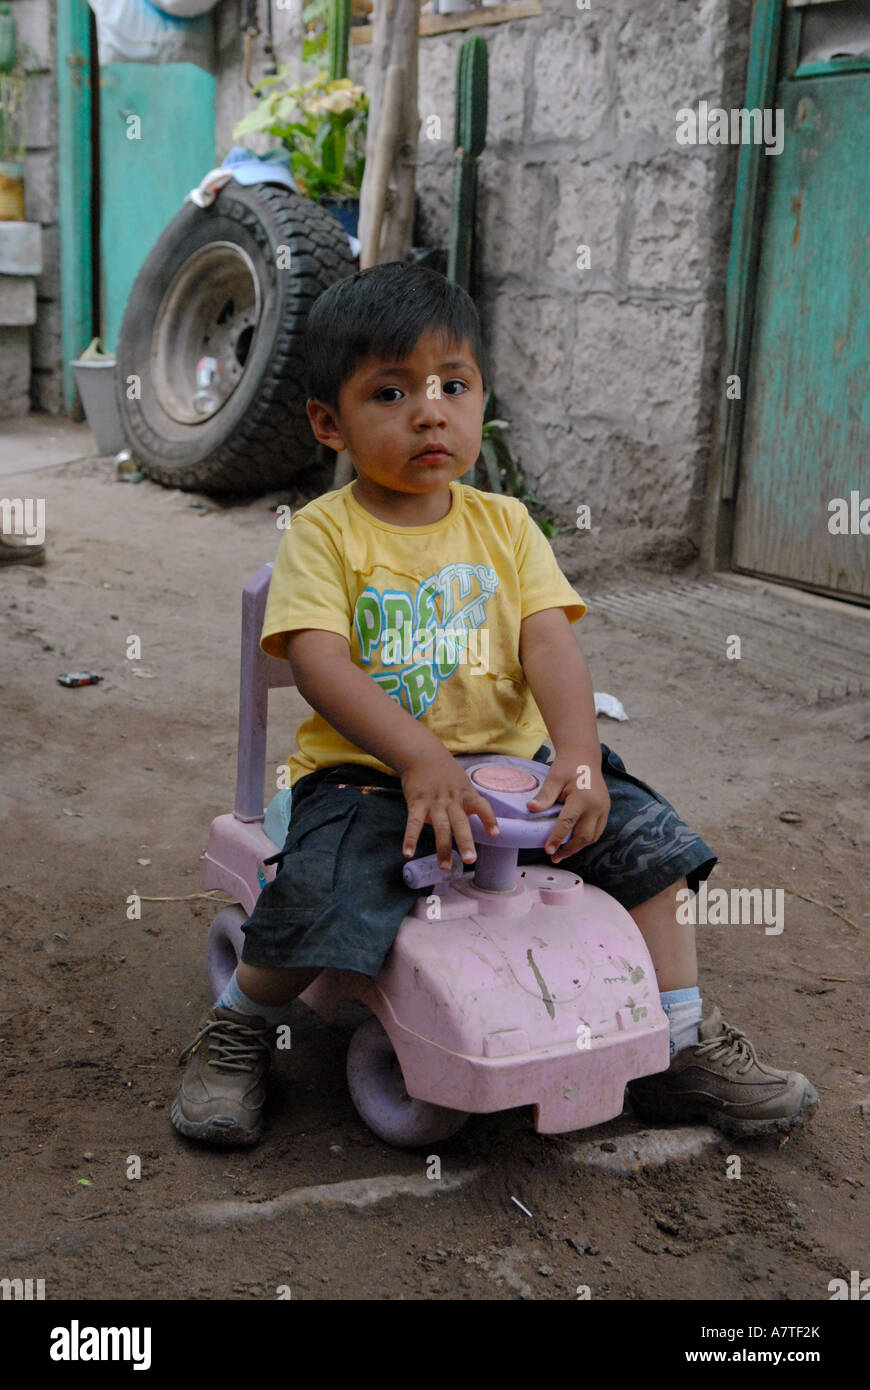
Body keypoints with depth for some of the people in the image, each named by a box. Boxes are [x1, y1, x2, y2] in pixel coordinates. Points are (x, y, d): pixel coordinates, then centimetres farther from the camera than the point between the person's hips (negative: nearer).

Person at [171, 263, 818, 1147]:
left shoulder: (503, 525, 8)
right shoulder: (324, 532, -3)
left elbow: (549, 644, -3)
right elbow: (318, 662, -17)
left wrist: (580, 755, -22)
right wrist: (418, 758, -32)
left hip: (508, 761, 4)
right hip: (363, 772, -4)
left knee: (644, 837, -8)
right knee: (323, 894, -30)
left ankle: (682, 1047, 9)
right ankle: (239, 1027, 3)